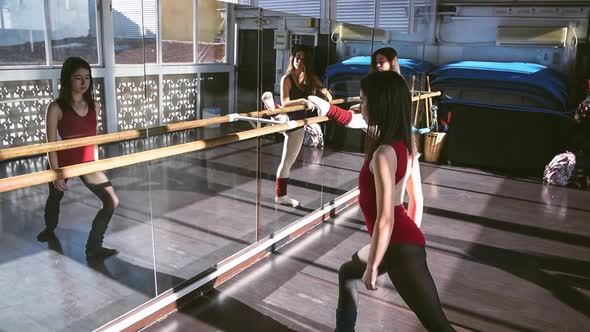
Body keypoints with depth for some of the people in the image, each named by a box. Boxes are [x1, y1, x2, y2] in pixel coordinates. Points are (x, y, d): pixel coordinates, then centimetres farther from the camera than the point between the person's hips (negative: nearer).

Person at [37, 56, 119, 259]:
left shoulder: (94, 106, -3)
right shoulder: (56, 108, -16)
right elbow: (51, 144, -15)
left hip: (88, 163, 3)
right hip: (63, 163, -3)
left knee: (112, 201, -9)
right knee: (55, 197, 22)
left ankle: (93, 247, 6)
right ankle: (49, 229, 56)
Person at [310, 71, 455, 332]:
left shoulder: (383, 154, -24)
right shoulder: (405, 146, 3)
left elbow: (385, 219, -23)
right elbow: (417, 201, 12)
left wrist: (372, 266, -14)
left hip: (400, 248, -10)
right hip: (406, 240, 10)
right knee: (347, 272, 29)